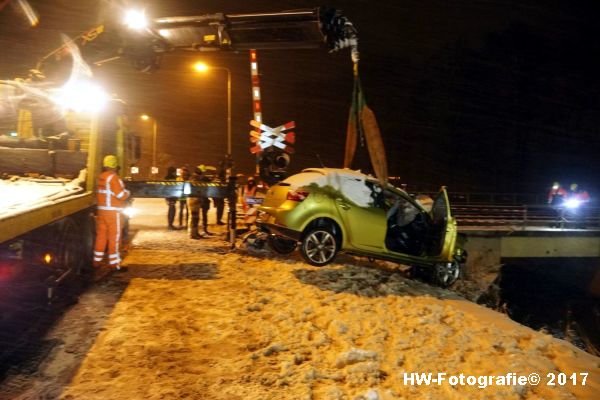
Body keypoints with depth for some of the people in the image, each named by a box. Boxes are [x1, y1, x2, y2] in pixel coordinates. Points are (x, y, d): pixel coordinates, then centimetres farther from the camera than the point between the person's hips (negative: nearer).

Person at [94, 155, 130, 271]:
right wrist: (127, 192, 4)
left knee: (101, 235, 13)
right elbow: (122, 195, -15)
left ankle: (97, 261, 19)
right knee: (114, 237, -1)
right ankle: (114, 263, 3)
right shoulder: (113, 177, -14)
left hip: (101, 210, 7)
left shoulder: (100, 177, 8)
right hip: (112, 211, -7)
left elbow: (100, 193, 9)